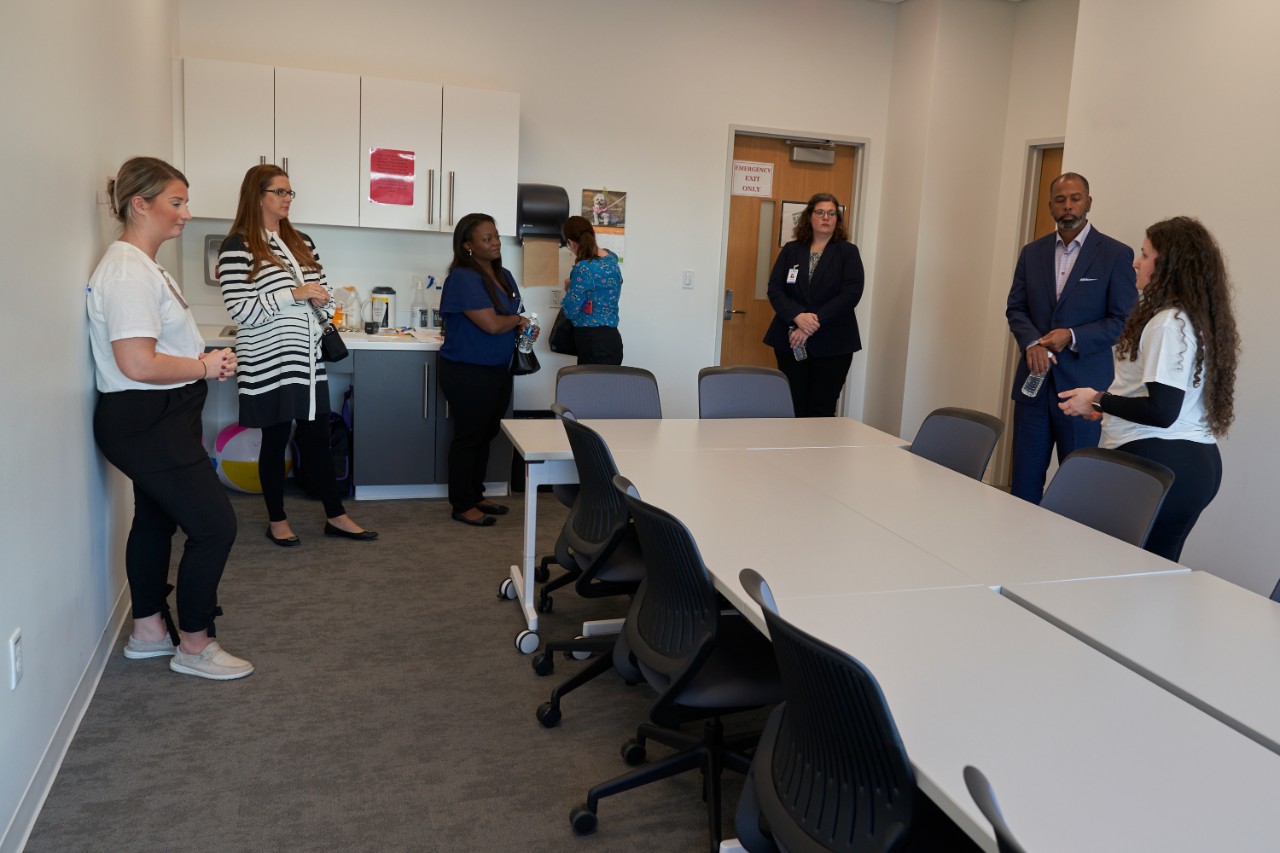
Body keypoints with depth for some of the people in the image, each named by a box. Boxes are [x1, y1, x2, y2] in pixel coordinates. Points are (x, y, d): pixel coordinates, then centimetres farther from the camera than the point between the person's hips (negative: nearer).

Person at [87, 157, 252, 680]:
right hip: (147, 424, -11)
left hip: (153, 423, 11)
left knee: (155, 520, 19)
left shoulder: (141, 265, 13)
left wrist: (204, 358, 4)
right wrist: (205, 367, -15)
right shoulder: (128, 272, -21)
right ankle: (194, 646, 8)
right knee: (214, 525, -6)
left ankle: (148, 630, 34)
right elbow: (137, 364, -28)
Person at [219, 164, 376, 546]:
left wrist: (322, 303, -3)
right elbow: (240, 311, -16)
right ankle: (277, 519, 24)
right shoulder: (238, 247, -9)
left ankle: (335, 516, 22)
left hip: (308, 361, 6)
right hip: (269, 365, -6)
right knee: (274, 441, 7)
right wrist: (294, 294, -20)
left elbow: (320, 292, 20)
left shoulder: (301, 242, 11)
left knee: (317, 439, 12)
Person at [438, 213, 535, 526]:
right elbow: (491, 324, -25)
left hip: (498, 371, 8)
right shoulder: (463, 278, -17)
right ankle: (462, 505, 13)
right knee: (468, 436, 2)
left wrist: (525, 330, -1)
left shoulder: (504, 276, 10)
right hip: (468, 373, -8)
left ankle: (476, 495, 30)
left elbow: (515, 319, 22)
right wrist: (517, 320, -6)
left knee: (486, 434, 16)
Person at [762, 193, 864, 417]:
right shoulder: (791, 250, 9)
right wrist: (798, 317, -18)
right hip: (791, 341, 2)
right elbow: (775, 290, 0)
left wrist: (815, 323, -17)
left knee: (822, 411, -1)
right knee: (794, 409, 4)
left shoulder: (848, 252, 3)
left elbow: (851, 294, -8)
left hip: (832, 345, -2)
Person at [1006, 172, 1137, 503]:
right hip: (1034, 379, 4)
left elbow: (1124, 320, -4)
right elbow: (1016, 308, 9)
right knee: (1024, 480, 8)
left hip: (1083, 386, -4)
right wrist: (1032, 342, -11)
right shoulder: (1032, 252, 10)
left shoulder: (1116, 254, -3)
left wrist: (1073, 337, -18)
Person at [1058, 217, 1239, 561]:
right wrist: (1110, 408, 20)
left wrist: (1098, 400, -8)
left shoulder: (1169, 323, -15)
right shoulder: (1199, 320, 15)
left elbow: (1162, 412, -20)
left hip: (1157, 462, -10)